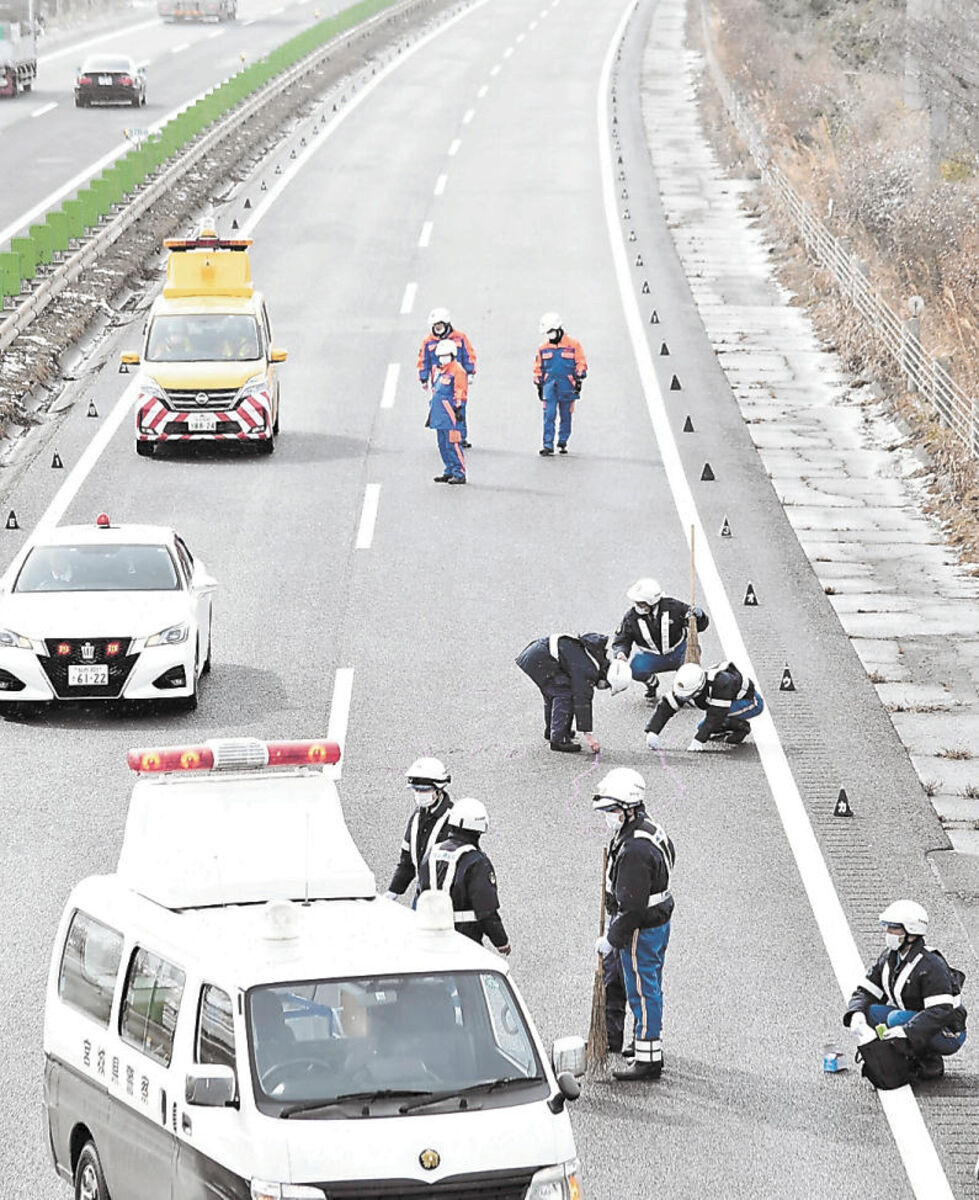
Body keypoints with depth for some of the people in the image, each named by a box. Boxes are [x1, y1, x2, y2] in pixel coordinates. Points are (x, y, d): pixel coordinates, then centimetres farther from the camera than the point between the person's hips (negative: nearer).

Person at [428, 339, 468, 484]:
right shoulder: (437, 370, 20)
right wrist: (431, 411, 28)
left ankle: (459, 474, -10)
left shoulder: (457, 371, -7)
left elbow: (460, 392, -11)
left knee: (452, 444, -11)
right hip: (439, 415, 9)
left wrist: (458, 409, -17)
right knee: (443, 444, 13)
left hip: (449, 412, -9)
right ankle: (449, 471, 21)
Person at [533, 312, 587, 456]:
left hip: (567, 387, -1)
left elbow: (581, 364, 4)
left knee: (566, 416, 5)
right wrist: (539, 386, 14)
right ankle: (548, 445, -11)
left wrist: (579, 380, -4)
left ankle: (562, 443, 19)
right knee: (549, 415, -9)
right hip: (549, 386, 1)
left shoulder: (573, 345, 2)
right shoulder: (543, 348, 11)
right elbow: (538, 368, 17)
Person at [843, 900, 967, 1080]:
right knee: (871, 1011, -10)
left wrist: (906, 1030, -41)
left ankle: (931, 1064, -10)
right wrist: (857, 1013, -21)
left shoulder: (931, 966, -24)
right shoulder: (888, 957, 1)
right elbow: (866, 992, 2)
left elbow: (941, 1012, -31)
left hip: (947, 1036, -8)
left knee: (897, 1018, -31)